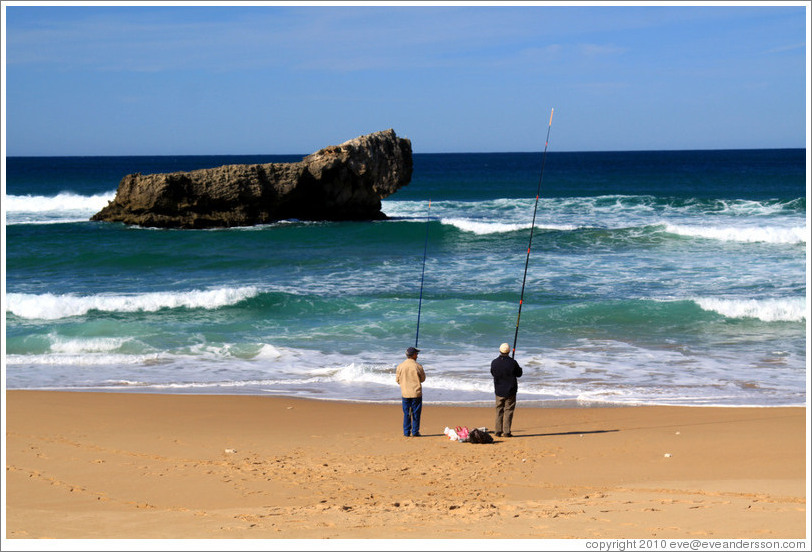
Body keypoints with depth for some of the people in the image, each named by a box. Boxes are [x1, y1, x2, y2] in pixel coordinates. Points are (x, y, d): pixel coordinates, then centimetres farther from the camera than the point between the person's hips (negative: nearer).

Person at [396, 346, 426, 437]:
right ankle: (415, 432, 8)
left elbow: (397, 379, 5)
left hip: (405, 393, 3)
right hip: (416, 393, -3)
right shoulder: (418, 366, -11)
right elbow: (423, 379, 2)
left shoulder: (400, 366, -4)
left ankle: (406, 432, 11)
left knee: (406, 413, 10)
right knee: (416, 413, 6)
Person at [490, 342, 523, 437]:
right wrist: (518, 367, 17)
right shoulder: (512, 362, -15)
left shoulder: (494, 362, -5)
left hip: (499, 391, 3)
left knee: (499, 410, 13)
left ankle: (498, 431, 11)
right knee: (508, 410, 3)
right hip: (510, 390, -3)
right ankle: (506, 431, 0)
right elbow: (519, 374, -2)